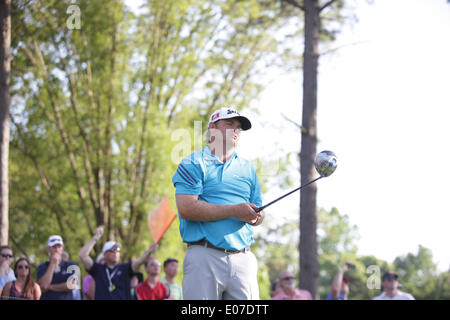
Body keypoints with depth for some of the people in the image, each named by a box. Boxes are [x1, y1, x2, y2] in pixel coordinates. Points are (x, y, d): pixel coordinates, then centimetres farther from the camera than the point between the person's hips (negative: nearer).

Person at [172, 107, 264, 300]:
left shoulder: (247, 167, 21)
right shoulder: (194, 164, 5)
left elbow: (258, 216, 20)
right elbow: (186, 209, -10)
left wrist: (254, 217, -6)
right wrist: (235, 211, -11)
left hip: (243, 260, 5)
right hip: (205, 257, -4)